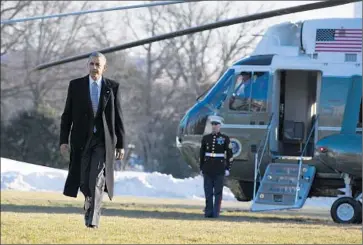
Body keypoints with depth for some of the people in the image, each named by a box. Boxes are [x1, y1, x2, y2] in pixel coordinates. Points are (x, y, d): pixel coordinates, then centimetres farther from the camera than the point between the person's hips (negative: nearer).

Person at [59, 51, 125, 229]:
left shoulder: (113, 87, 3)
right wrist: (63, 141, -3)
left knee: (97, 180, -13)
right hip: (82, 141, 2)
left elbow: (118, 117, 5)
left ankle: (92, 220, -11)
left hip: (103, 141, -1)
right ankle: (91, 201, 34)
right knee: (85, 181, 6)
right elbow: (67, 115, 4)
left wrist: (121, 145, 3)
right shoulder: (76, 85, 3)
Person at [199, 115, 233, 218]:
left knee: (218, 192, -2)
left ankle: (216, 212, 1)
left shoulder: (225, 138, 0)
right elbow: (202, 154, 12)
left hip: (219, 170, -2)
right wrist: (201, 168, 9)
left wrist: (227, 169, -4)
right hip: (208, 169, 3)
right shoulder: (206, 138, 7)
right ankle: (208, 212, 7)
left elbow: (229, 155, 1)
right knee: (208, 192, 3)